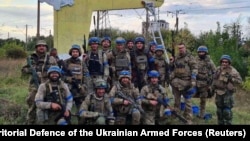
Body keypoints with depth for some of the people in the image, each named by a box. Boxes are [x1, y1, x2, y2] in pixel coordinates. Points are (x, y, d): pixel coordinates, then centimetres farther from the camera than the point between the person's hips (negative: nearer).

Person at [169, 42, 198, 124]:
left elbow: (194, 69, -10)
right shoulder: (176, 58, 14)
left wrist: (193, 81, -18)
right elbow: (172, 68, 27)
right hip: (176, 82, 5)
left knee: (187, 101, -2)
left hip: (186, 82, -5)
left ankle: (188, 119, 5)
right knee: (176, 100, 12)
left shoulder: (190, 57, -3)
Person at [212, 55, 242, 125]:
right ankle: (220, 123, 24)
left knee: (227, 110, -10)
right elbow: (214, 79, 19)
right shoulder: (218, 69, 7)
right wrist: (213, 89, 19)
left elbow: (239, 80, -9)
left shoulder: (233, 71, -8)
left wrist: (231, 79, -22)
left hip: (228, 93, -5)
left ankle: (228, 123, 0)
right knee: (219, 110, 12)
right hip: (218, 92, 5)